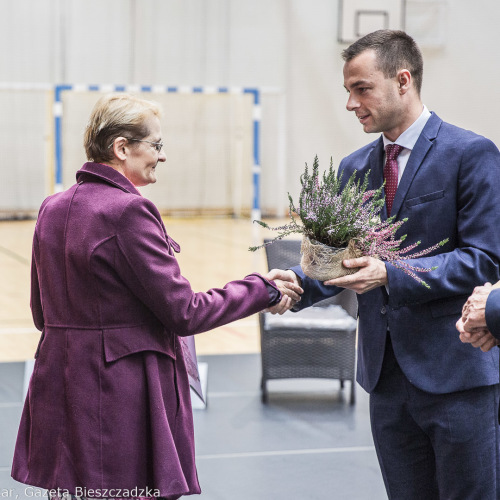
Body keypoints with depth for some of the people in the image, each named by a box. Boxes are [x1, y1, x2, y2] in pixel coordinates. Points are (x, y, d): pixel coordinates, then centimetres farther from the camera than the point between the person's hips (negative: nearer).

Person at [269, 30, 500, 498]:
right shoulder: (353, 168, 12)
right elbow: (342, 258, 13)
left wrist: (392, 275, -23)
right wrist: (300, 283, -9)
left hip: (457, 371, -6)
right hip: (387, 374, 6)